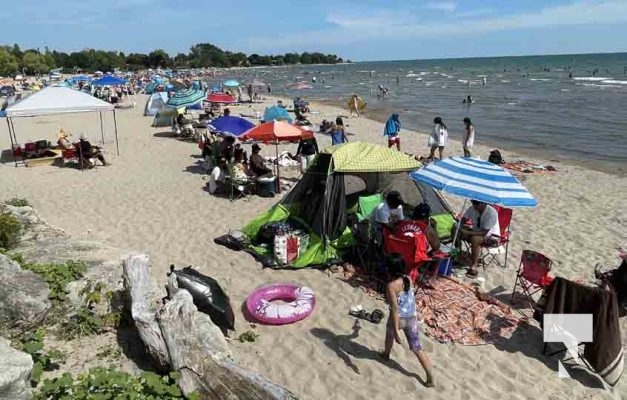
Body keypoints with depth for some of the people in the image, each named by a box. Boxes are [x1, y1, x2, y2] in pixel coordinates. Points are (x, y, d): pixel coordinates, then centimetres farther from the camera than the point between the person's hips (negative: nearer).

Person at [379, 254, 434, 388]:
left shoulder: (391, 285, -23)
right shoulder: (408, 279, -3)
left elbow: (394, 308, -27)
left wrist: (396, 330, -26)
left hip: (399, 319, -4)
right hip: (412, 318, 4)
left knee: (390, 334, 31)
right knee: (417, 348, 12)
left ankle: (386, 354, 58)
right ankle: (430, 379, 11)